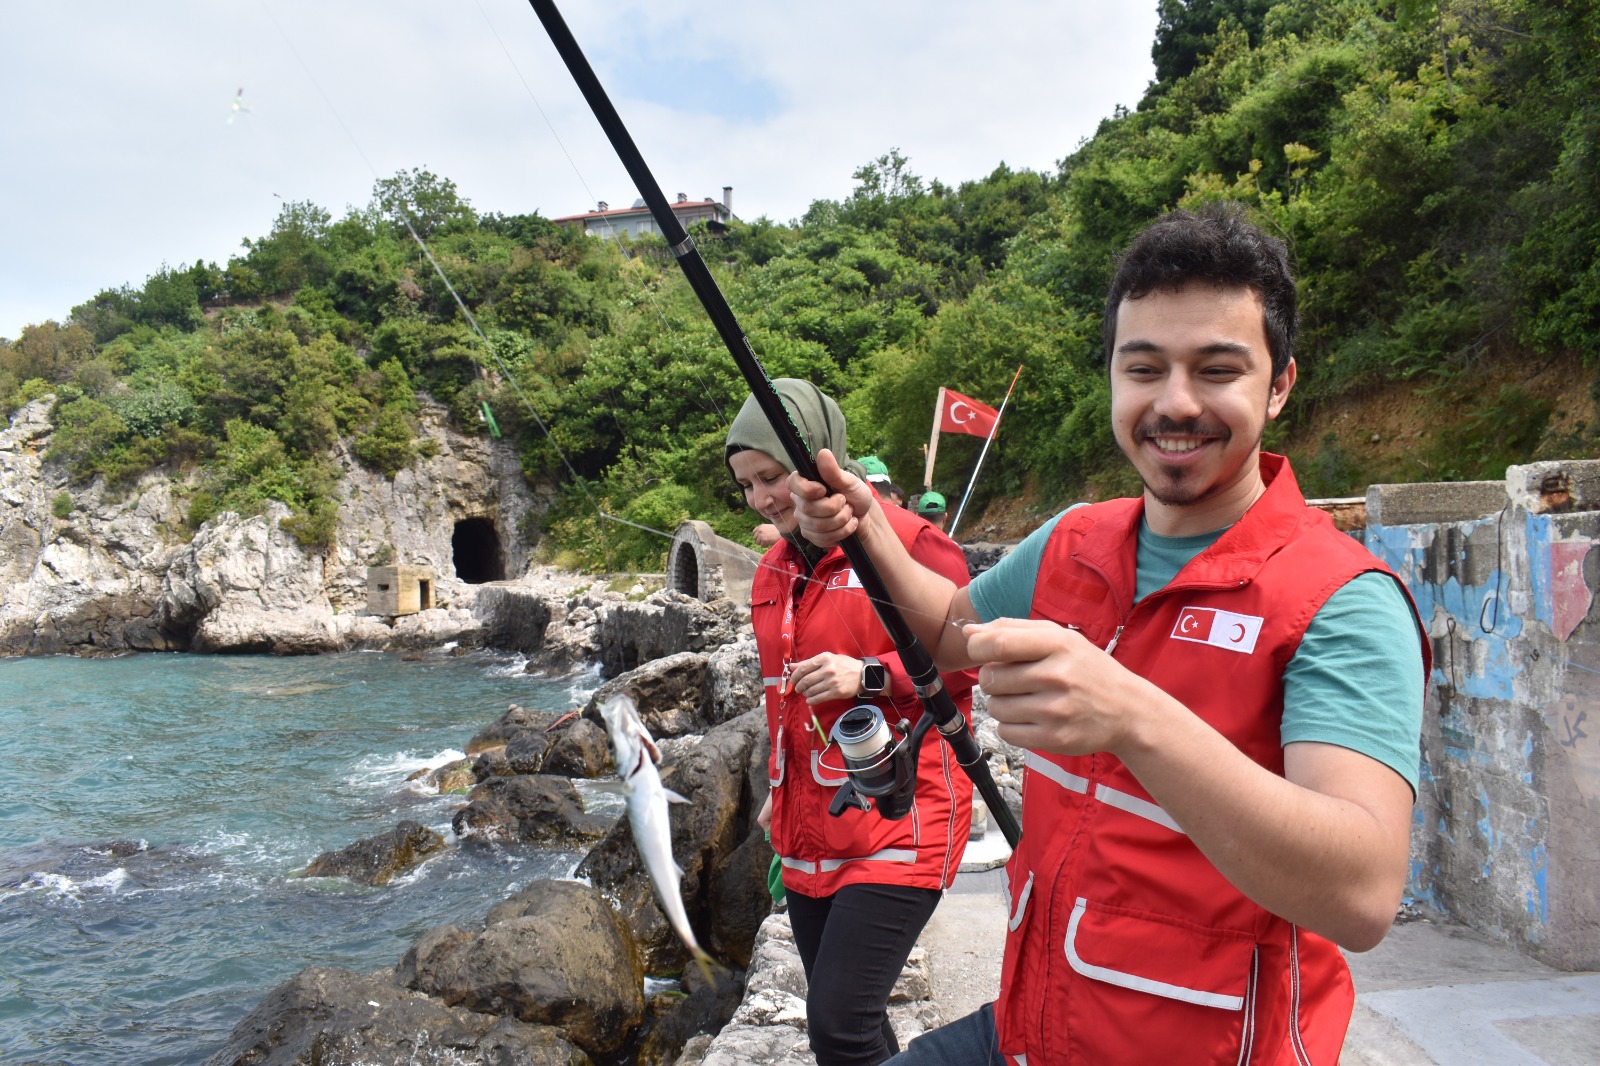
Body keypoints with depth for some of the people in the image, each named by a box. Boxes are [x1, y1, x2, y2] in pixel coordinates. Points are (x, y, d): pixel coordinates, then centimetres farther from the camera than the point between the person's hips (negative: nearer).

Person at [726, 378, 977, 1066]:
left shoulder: (909, 544, -11)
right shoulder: (773, 571, 13)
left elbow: (971, 660, -12)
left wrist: (869, 675, -21)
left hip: (896, 830, -7)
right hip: (810, 839, 8)